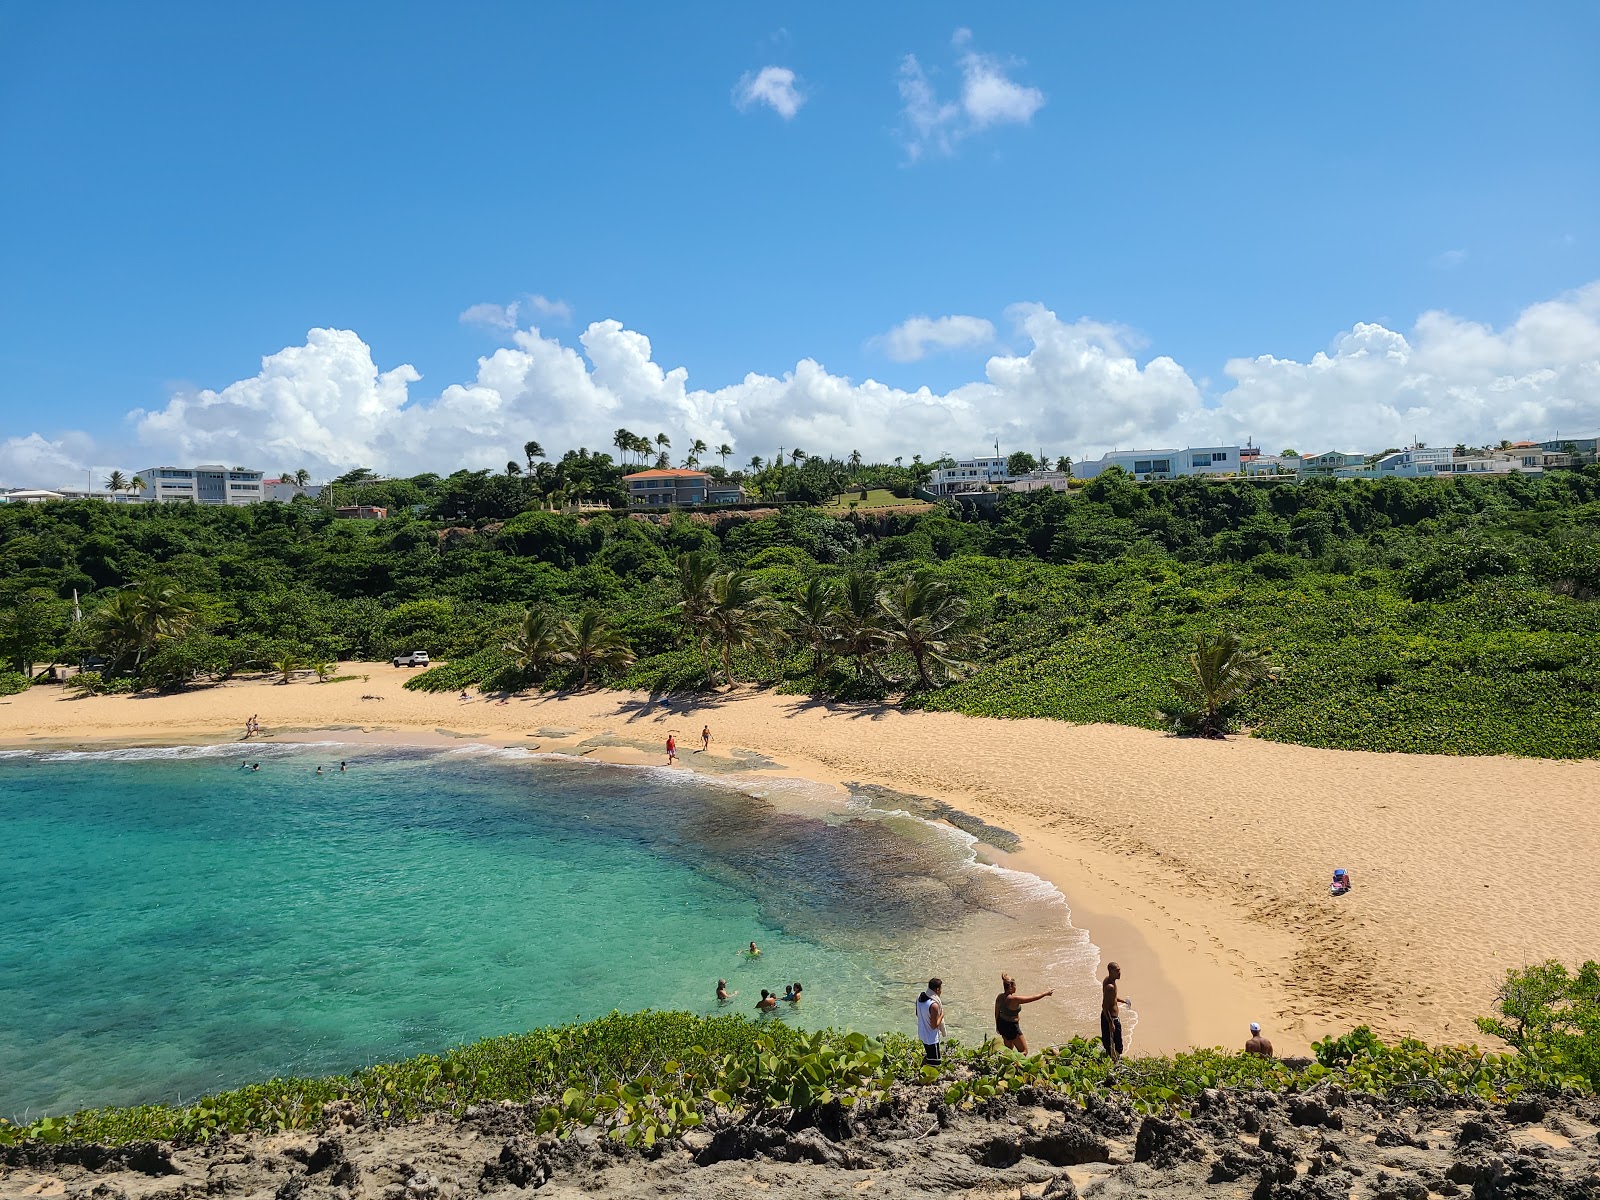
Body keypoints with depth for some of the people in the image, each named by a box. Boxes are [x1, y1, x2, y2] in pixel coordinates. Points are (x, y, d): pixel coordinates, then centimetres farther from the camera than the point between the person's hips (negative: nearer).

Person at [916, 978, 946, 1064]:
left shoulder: (920, 997, -5)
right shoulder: (934, 1005, -31)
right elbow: (934, 1025, -25)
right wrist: (941, 1015, -11)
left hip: (922, 1034, 8)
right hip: (931, 1038, -8)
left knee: (928, 1056, 29)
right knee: (934, 1063, 9)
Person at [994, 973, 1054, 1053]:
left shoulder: (1000, 997, -5)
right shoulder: (1014, 999, -28)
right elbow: (1032, 998, -20)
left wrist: (998, 1026, 25)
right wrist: (1045, 993, -7)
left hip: (1001, 1024, 8)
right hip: (1011, 1027, -8)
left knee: (1009, 1048, 25)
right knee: (1024, 1051, 5)